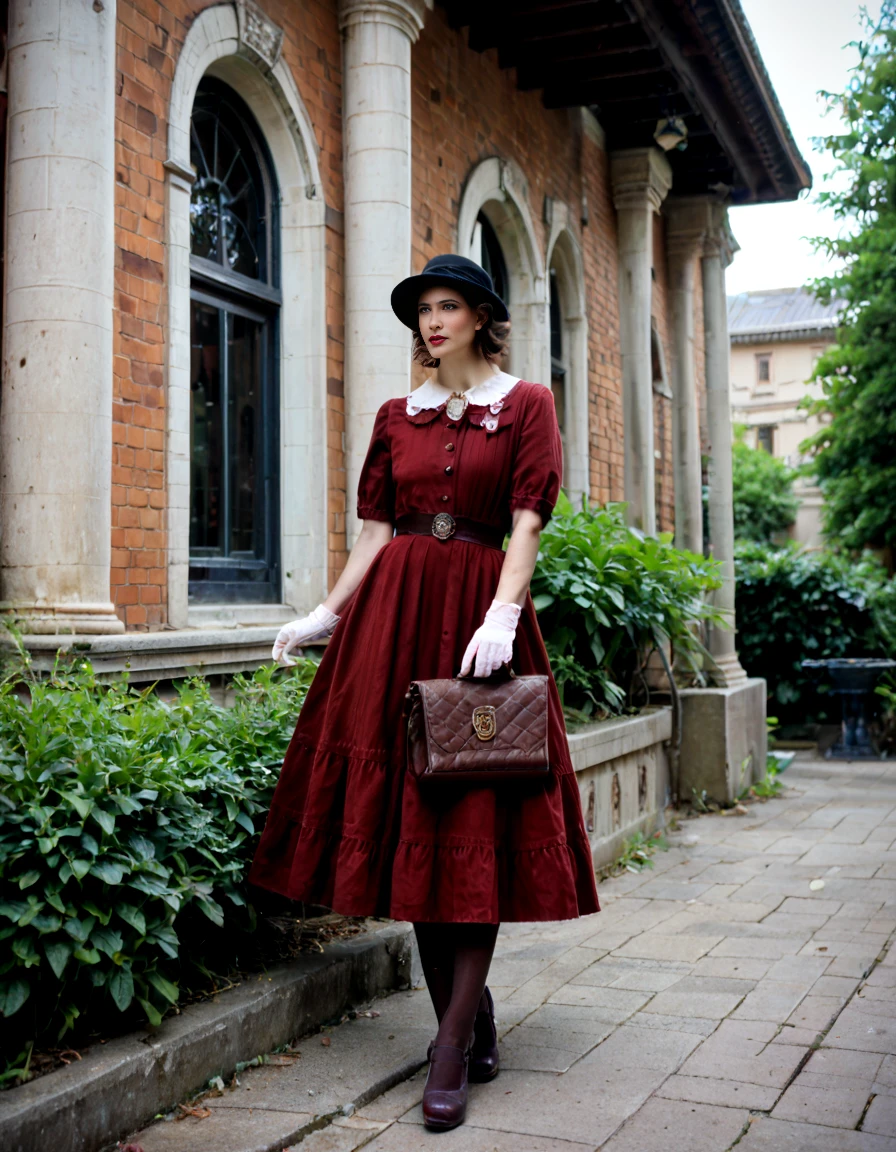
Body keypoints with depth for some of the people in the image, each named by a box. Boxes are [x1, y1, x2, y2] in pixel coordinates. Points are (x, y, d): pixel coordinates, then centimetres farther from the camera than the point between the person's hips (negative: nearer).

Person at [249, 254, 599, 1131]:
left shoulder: (524, 405, 4)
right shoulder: (397, 415, 15)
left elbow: (527, 524, -6)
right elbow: (376, 529, 12)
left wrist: (501, 615, -19)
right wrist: (328, 612, 4)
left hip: (477, 606, -4)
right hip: (394, 608, 4)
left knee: (475, 821, -7)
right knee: (407, 810, 3)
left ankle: (453, 1046, -4)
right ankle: (471, 1023, 15)